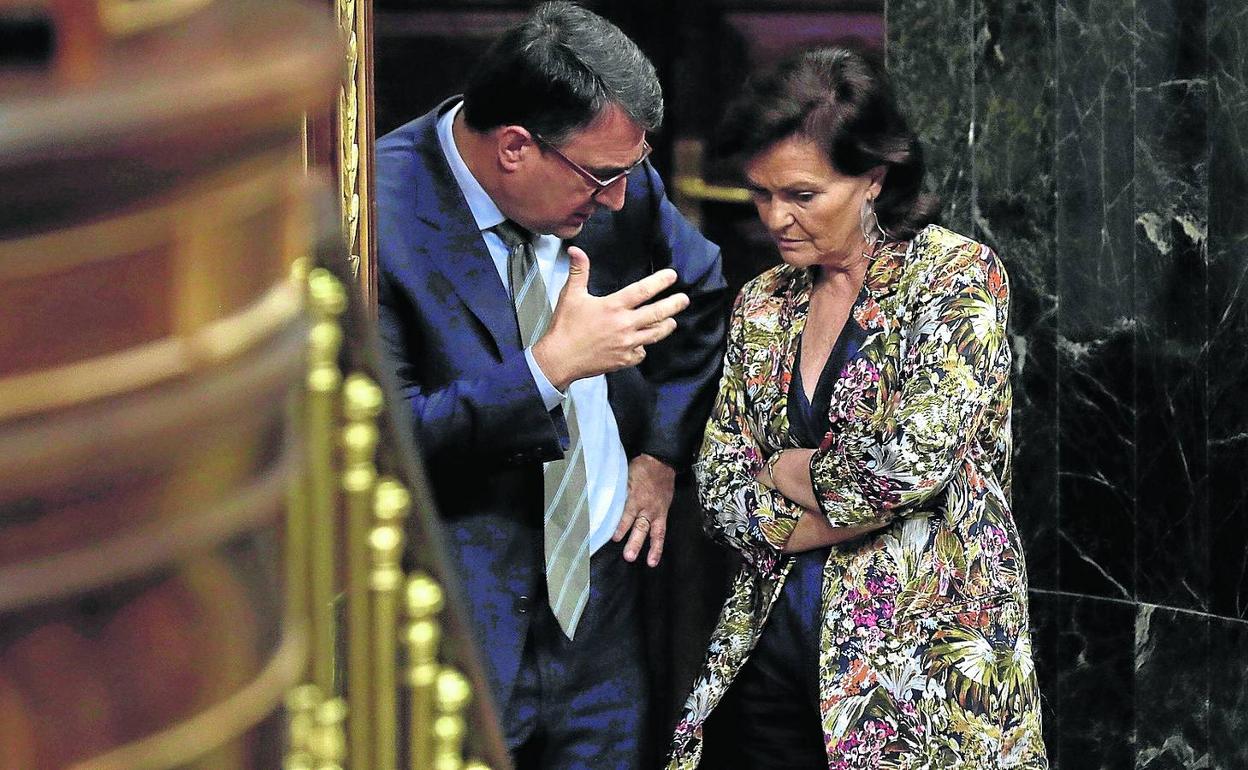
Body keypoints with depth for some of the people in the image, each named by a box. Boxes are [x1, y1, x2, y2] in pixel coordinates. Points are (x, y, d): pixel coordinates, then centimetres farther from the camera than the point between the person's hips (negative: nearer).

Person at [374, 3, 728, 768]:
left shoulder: (618, 180, -1)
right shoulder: (380, 212, -19)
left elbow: (704, 294, 19)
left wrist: (663, 450, 10)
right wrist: (548, 367, -26)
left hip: (604, 614, 6)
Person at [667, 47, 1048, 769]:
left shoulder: (959, 275, -7)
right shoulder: (762, 305, 10)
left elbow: (914, 457, -19)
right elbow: (722, 494, 5)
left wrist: (791, 473, -4)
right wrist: (851, 501, -9)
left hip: (924, 664, -5)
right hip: (769, 654, 5)